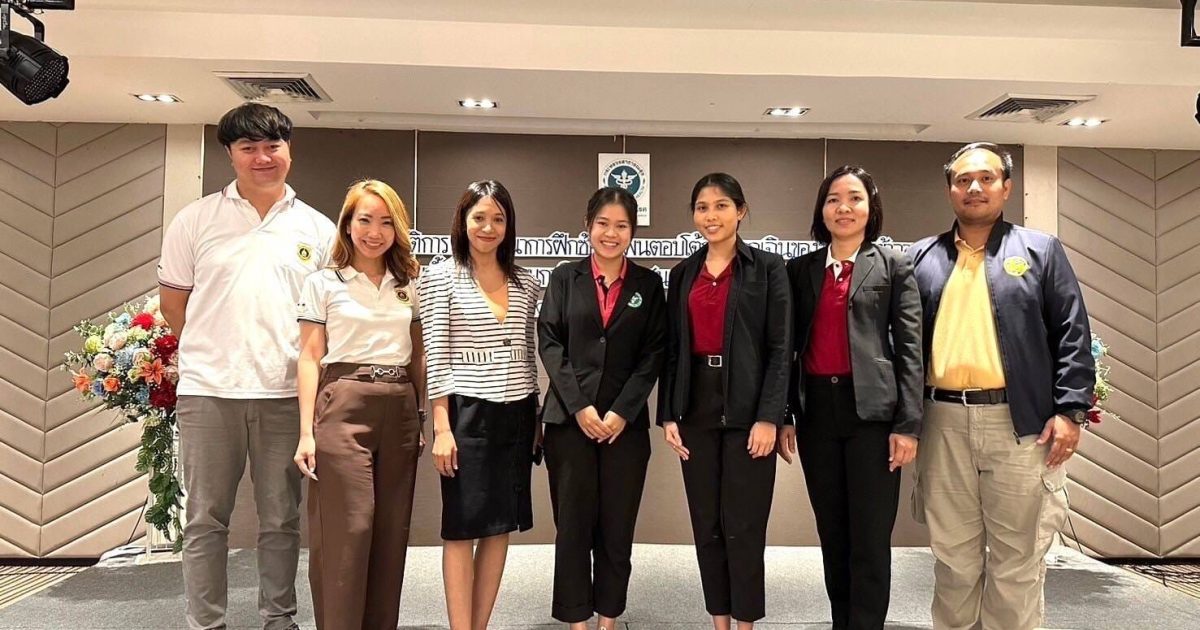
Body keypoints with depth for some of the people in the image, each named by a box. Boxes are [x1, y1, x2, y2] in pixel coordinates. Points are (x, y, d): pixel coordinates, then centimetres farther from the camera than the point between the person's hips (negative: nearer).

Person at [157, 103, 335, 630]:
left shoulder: (317, 229, 8)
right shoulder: (195, 220, 6)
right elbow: (173, 305, 10)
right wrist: (218, 350, 9)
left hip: (285, 393, 1)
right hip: (209, 390, 0)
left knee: (281, 520, 10)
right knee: (205, 520, 7)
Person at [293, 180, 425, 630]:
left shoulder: (409, 284, 13)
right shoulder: (323, 283, 3)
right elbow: (310, 359, 0)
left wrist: (423, 418, 8)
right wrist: (307, 431, -7)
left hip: (400, 409, 4)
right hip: (344, 405, -3)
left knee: (391, 532, 8)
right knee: (346, 531, -4)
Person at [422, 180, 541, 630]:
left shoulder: (525, 283, 9)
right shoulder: (440, 276, -2)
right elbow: (435, 357, -6)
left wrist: (536, 418, 12)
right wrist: (441, 427, -11)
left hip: (516, 415, 4)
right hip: (467, 413, -4)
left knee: (500, 527, 9)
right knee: (462, 529, 2)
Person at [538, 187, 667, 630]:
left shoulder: (648, 284, 7)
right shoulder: (565, 278, 7)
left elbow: (653, 353, 2)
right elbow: (549, 343, 0)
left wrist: (622, 411, -9)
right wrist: (579, 406, -10)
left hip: (626, 422, 1)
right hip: (570, 418, 0)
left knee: (617, 526, 6)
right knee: (573, 524, 4)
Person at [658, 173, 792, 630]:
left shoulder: (767, 267, -2)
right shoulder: (684, 273, 10)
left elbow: (780, 348, -6)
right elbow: (672, 349, 10)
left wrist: (769, 417, -13)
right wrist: (667, 415, 3)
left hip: (747, 410, -4)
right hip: (696, 408, 4)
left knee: (743, 527, 1)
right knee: (706, 524, 10)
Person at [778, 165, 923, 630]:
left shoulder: (893, 265, 4)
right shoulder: (801, 269, 11)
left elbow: (910, 347, -1)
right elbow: (790, 345, 10)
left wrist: (908, 423, -9)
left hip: (872, 410, -3)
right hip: (816, 411, 3)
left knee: (870, 538, 0)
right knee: (832, 534, 12)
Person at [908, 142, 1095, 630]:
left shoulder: (1040, 251, 7)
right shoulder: (921, 258, 11)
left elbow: (1073, 335, 2)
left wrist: (1070, 410, -7)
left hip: (1020, 422, -1)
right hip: (943, 422, 2)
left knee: (1017, 558, 7)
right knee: (953, 555, 12)